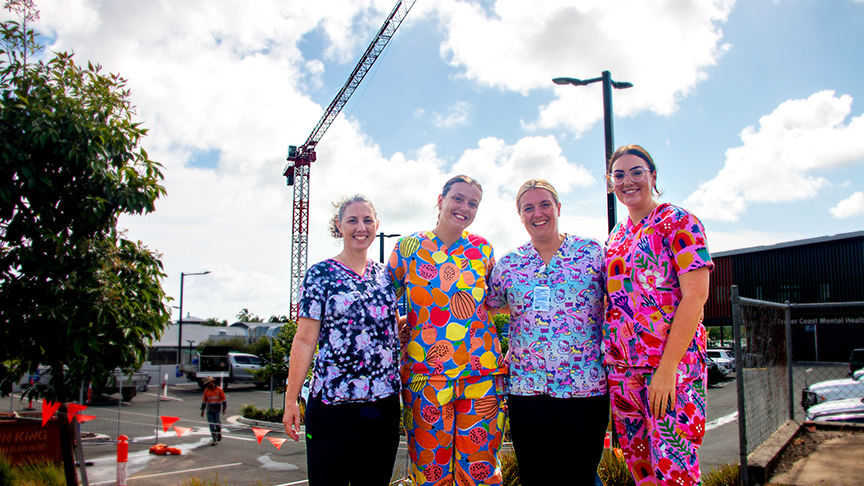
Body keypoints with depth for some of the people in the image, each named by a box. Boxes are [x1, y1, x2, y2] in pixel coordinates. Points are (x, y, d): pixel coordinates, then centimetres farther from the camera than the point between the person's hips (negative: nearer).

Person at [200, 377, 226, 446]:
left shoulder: (219, 390, 2)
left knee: (217, 422, -11)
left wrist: (224, 409, -3)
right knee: (211, 424, -1)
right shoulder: (206, 390, 11)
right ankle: (214, 440, 4)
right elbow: (204, 401, 18)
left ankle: (219, 433, 20)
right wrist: (202, 410, 14)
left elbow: (224, 400, 4)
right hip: (209, 410, 3)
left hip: (217, 409, -3)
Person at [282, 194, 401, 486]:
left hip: (384, 403, 4)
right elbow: (305, 340, -5)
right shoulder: (320, 274, -2)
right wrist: (291, 399, -7)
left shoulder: (384, 274, 11)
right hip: (333, 403, -4)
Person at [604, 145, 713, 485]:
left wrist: (667, 368, -21)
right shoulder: (616, 237, 15)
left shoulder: (678, 222, -5)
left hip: (670, 366, -6)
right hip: (620, 368, 6)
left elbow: (696, 295, -14)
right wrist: (606, 356, 8)